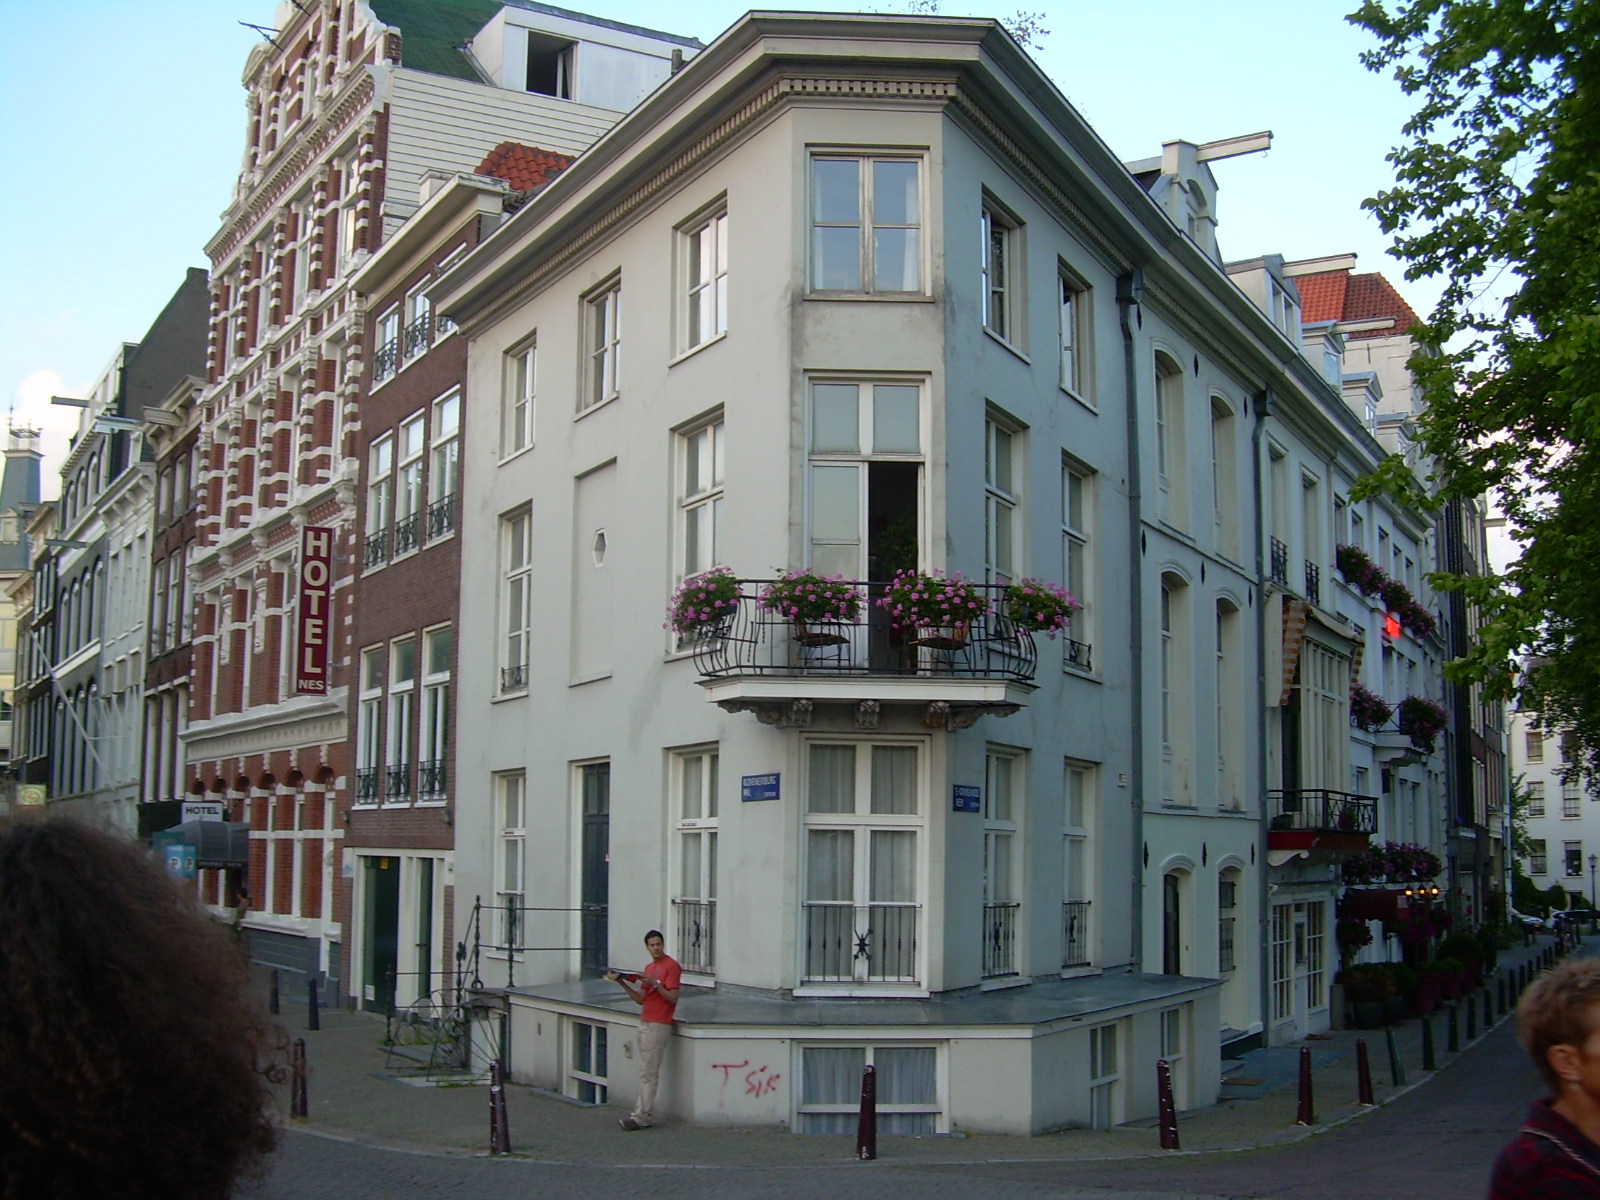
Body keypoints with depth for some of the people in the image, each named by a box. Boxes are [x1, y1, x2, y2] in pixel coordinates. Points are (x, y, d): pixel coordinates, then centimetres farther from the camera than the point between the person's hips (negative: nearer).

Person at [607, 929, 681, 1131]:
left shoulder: (671, 966, -8)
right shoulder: (649, 968, 18)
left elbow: (673, 997, -14)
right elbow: (641, 999, 16)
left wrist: (655, 984, -23)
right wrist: (622, 982, 8)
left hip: (658, 1025, -9)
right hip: (645, 1023, 9)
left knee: (648, 1073, -8)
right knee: (646, 1073, 9)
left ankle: (642, 1117, -7)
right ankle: (644, 1113, 11)